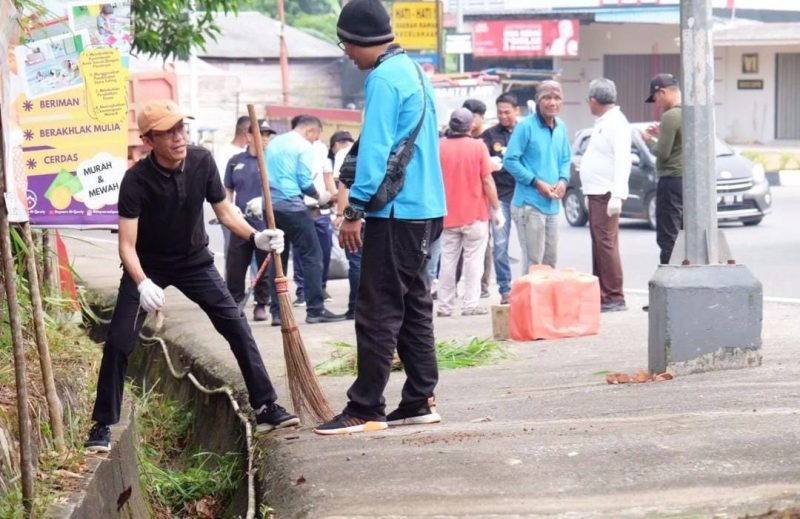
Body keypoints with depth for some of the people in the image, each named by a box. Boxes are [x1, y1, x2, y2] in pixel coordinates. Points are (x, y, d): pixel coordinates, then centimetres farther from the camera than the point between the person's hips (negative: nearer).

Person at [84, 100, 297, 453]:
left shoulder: (202, 162, -17)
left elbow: (224, 211, -3)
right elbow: (127, 244, -27)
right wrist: (142, 284, -43)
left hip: (195, 261, 3)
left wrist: (255, 237, -19)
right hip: (148, 267, -3)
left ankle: (266, 408, 5)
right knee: (119, 342, -11)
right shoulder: (136, 180, -26)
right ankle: (102, 425, 2)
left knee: (237, 327, -5)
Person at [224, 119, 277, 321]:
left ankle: (261, 304, 15)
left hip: (266, 224, -3)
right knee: (235, 266, 4)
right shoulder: (235, 161, 10)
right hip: (240, 224, 3)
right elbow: (228, 190, 18)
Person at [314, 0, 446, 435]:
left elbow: (375, 149, -19)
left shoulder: (383, 79, -14)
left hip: (396, 211, -10)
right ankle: (419, 401, 16)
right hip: (424, 208, 10)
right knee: (413, 305, 12)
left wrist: (354, 211, -17)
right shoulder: (412, 71, 16)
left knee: (378, 312, -6)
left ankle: (365, 410, -3)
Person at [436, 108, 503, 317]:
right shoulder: (478, 147, -9)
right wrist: (497, 209, -1)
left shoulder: (439, 146, -2)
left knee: (448, 260, 9)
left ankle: (445, 306, 9)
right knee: (473, 260, 3)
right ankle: (470, 304, -1)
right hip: (475, 214, -2)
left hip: (448, 214, 2)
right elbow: (487, 180, -9)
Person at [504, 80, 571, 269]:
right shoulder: (526, 126, -11)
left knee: (550, 262, 14)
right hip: (530, 204, -7)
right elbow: (510, 160, -13)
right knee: (533, 263, -6)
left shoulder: (561, 127, 10)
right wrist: (537, 183, -16)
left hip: (552, 204, 7)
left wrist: (563, 180, -2)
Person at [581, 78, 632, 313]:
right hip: (596, 194, 10)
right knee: (599, 244, 11)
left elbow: (622, 160, -21)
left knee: (606, 244, -11)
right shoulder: (603, 122, 19)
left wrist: (616, 195, -28)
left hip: (606, 195, -10)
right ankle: (601, 294, 15)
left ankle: (615, 297, -10)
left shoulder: (616, 122, -12)